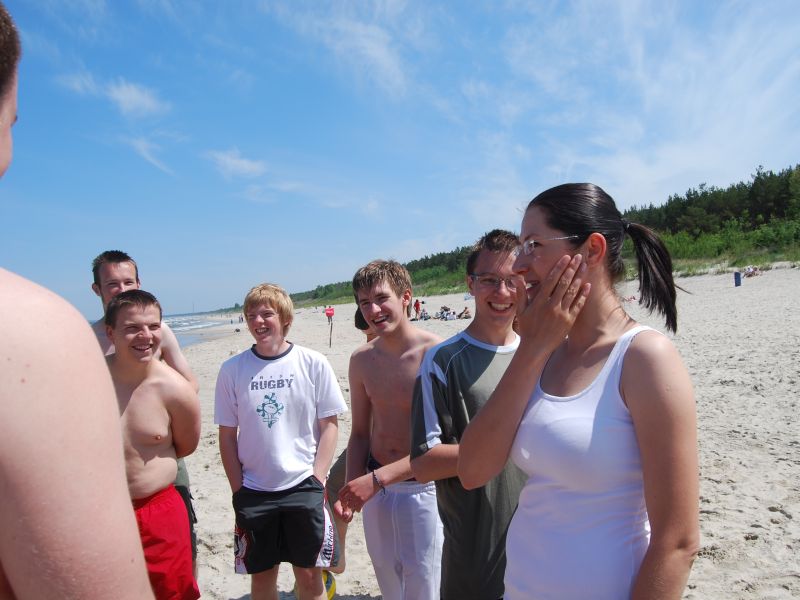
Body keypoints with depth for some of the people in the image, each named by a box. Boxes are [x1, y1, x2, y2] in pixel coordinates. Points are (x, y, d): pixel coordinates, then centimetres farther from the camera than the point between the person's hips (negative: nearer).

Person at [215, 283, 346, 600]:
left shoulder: (313, 364, -7)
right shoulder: (232, 369, -3)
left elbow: (330, 424, -2)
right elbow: (227, 435, 2)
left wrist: (317, 480, -7)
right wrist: (238, 490, 0)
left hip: (304, 487, -1)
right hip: (253, 491, 2)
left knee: (310, 574, 9)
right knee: (262, 574, 15)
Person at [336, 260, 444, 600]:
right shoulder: (362, 360, 0)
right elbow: (360, 433, 9)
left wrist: (377, 478, -24)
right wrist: (351, 490, -3)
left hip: (422, 488, -5)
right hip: (374, 489, 6)